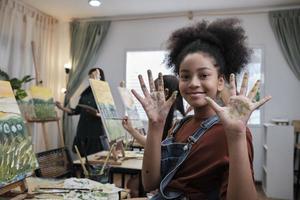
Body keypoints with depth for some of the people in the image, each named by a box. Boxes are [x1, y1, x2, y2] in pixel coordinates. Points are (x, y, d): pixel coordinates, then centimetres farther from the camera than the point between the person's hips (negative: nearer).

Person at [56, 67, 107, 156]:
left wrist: (97, 114, -24)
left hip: (96, 132, -5)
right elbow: (77, 111, 16)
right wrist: (62, 108, 8)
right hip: (83, 131, 5)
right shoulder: (85, 93, 12)